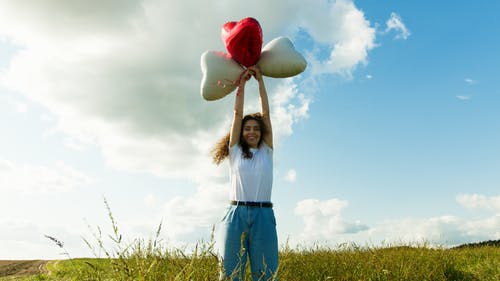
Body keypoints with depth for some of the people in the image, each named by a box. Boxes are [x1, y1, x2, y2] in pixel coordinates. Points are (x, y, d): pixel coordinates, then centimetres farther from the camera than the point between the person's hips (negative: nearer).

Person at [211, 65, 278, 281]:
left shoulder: (266, 151, 15)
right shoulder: (235, 151, 14)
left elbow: (266, 113, 12)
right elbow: (237, 114, 11)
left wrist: (260, 79, 12)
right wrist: (242, 82, 13)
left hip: (263, 215, 1)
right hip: (236, 214, 0)